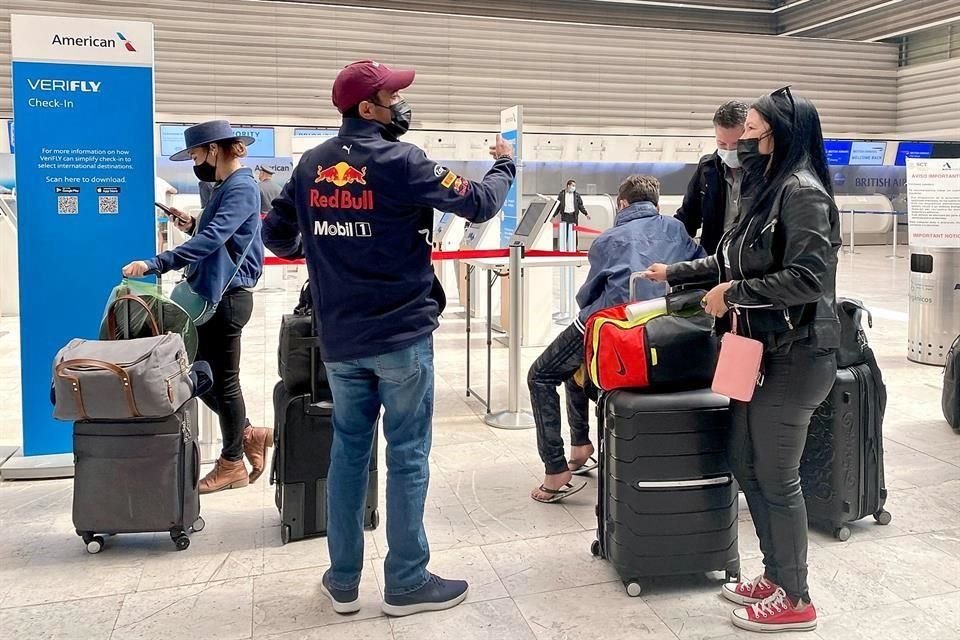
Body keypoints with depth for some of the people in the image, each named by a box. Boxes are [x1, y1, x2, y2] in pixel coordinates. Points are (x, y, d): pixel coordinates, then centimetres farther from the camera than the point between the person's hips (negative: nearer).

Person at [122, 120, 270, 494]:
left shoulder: (241, 187, -15)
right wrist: (193, 226, 4)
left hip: (227, 298, -10)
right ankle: (247, 435, 27)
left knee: (223, 380, 1)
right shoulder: (227, 187, 16)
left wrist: (155, 265, -34)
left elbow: (212, 239, -28)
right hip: (213, 296, 10)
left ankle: (232, 464, 15)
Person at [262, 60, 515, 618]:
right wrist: (505, 165, 11)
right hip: (403, 335, -6)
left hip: (339, 340, 6)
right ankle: (407, 583, 12)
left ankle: (344, 580, 21)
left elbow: (277, 236, 13)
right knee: (407, 455, 3)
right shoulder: (398, 161, -11)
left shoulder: (311, 165, 7)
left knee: (348, 452, 13)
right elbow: (479, 204, -9)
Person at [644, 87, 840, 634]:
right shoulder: (767, 189, 13)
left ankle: (795, 601, 18)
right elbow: (735, 261, 23)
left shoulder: (803, 191, -15)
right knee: (746, 465, 15)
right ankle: (776, 577, 31)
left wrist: (734, 295, -16)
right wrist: (675, 274, 27)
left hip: (795, 357, -9)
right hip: (761, 351, 9)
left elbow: (806, 277, -24)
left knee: (776, 477, 0)